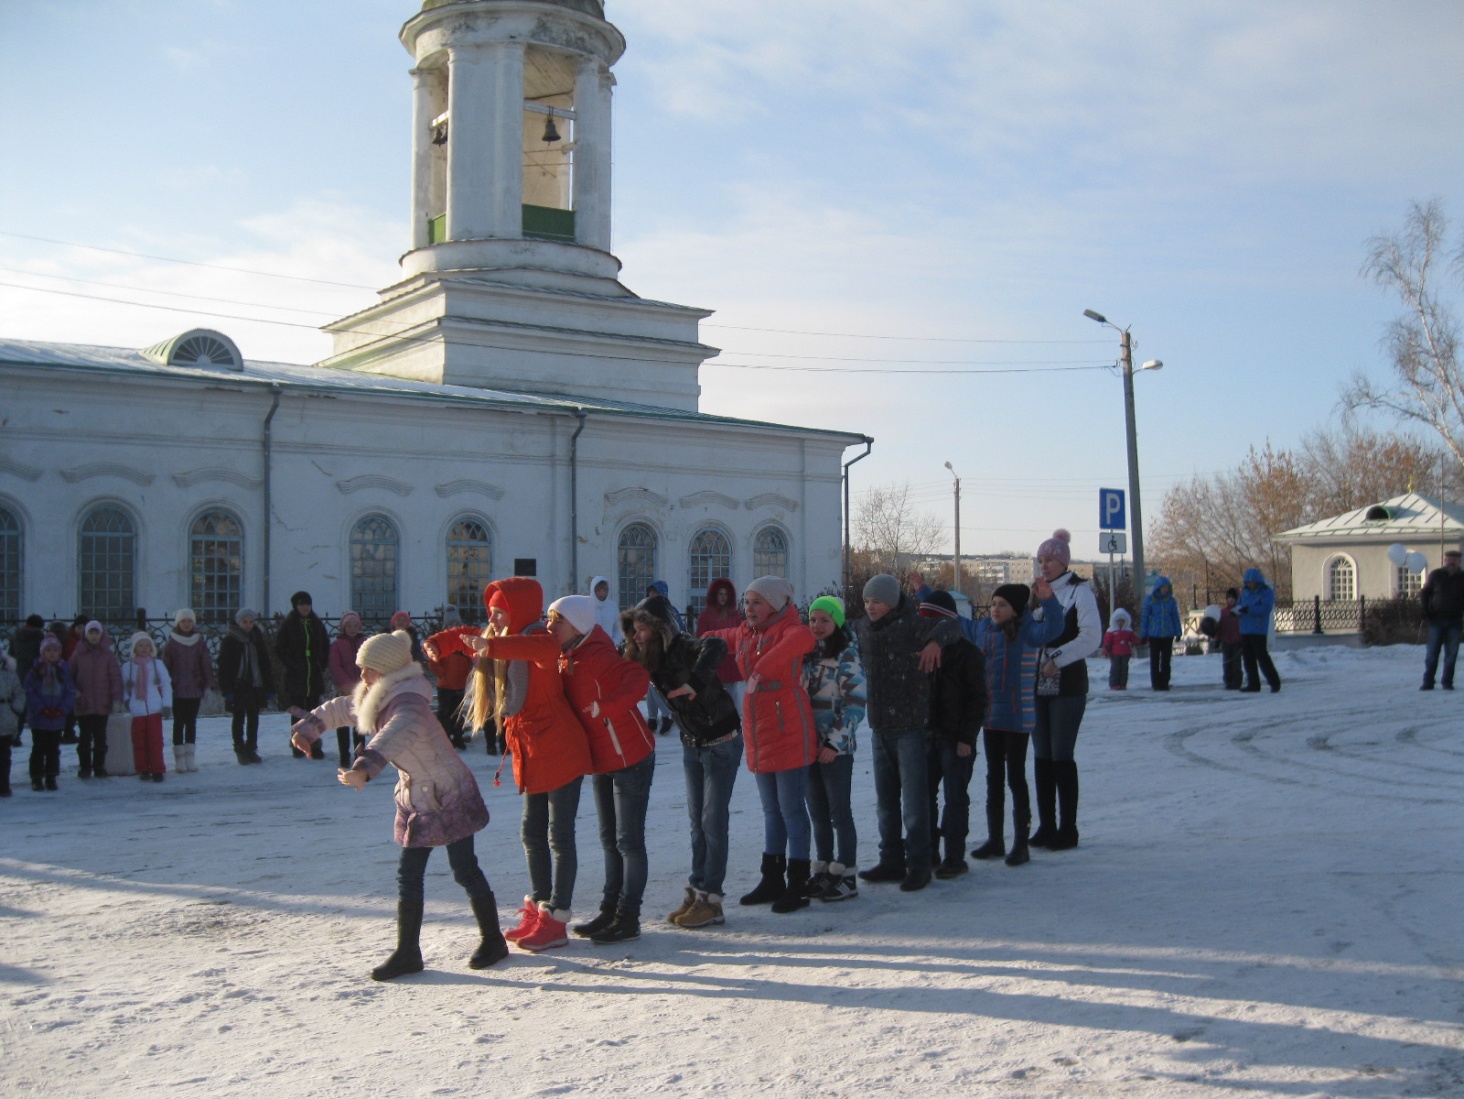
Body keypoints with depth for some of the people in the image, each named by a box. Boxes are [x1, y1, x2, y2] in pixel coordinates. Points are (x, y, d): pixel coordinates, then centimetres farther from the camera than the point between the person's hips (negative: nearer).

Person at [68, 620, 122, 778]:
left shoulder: (108, 655, 1)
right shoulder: (78, 654, 2)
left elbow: (116, 677, 0)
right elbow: (69, 674, 9)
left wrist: (116, 698, -6)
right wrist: (73, 690, -6)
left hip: (102, 704, 0)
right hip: (83, 703, 0)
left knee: (100, 737, 7)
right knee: (85, 737, 5)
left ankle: (99, 767, 16)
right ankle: (85, 767, 14)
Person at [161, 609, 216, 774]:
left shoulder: (199, 642, 5)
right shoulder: (171, 643, -1)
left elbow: (206, 665, 2)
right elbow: (166, 666, -2)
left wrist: (210, 683, -8)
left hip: (195, 690, 2)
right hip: (177, 691, -2)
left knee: (191, 723, 9)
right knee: (179, 723, 1)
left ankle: (190, 757, 16)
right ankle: (179, 758, 4)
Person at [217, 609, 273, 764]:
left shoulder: (257, 639, 9)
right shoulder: (229, 641, -5)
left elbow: (265, 664, 13)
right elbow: (224, 667, -8)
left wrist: (269, 687, 8)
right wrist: (227, 689, -16)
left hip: (256, 686, 4)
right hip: (238, 687, -4)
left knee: (253, 719, 9)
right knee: (239, 719, 3)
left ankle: (251, 749, 18)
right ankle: (240, 750, 10)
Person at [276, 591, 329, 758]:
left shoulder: (317, 624, 8)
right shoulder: (289, 625, -1)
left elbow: (325, 646, 15)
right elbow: (279, 648, -2)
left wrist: (322, 665, 4)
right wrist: (291, 665, -9)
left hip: (315, 675, 2)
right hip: (295, 676, -2)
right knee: (298, 712, 2)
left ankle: (315, 746, 5)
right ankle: (297, 745, 9)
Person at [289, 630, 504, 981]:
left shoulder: (407, 703, -26)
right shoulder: (377, 700, 4)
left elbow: (399, 733, -49)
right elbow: (341, 708, 25)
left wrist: (366, 766, -64)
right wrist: (308, 726, 32)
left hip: (450, 799, -9)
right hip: (415, 803, 9)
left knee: (465, 871, 1)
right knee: (408, 877, 7)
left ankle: (493, 940, 18)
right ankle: (407, 953, 14)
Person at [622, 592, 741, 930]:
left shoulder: (684, 649, -25)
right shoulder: (647, 659, -3)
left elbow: (716, 646, -44)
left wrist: (695, 683, -50)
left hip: (721, 743, -8)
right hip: (691, 745, 8)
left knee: (713, 821, -2)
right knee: (696, 822, 13)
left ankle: (711, 900, 5)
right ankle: (696, 892, 21)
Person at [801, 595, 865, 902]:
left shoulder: (847, 655, -8)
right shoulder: (808, 655, 12)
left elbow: (856, 703, -12)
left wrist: (835, 742, -15)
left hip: (836, 748, -6)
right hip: (809, 746, 6)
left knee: (840, 812, -2)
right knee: (817, 813, 12)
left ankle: (847, 877, 6)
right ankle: (822, 871, 22)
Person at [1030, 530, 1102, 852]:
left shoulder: (1079, 591, -4)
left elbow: (1092, 637, -14)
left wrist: (1057, 659, -17)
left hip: (1067, 685, -6)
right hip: (1037, 684, 6)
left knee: (1061, 756, -5)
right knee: (1041, 756, 7)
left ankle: (1068, 828, 3)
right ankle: (1046, 826, 14)